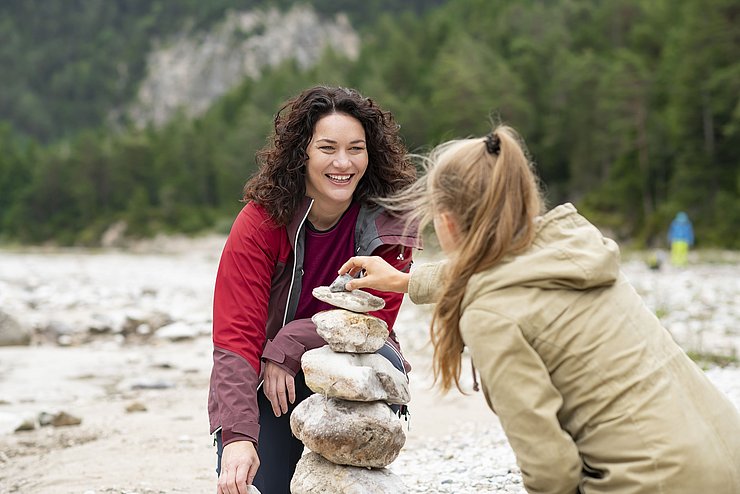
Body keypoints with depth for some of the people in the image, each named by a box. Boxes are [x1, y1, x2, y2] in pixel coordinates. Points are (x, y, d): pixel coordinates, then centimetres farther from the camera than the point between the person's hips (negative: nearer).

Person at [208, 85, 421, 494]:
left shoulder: (389, 219, -16)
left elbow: (375, 315, -14)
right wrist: (237, 437, -39)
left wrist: (289, 347, -27)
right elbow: (235, 337, -26)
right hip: (264, 383, -1)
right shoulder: (259, 223, -20)